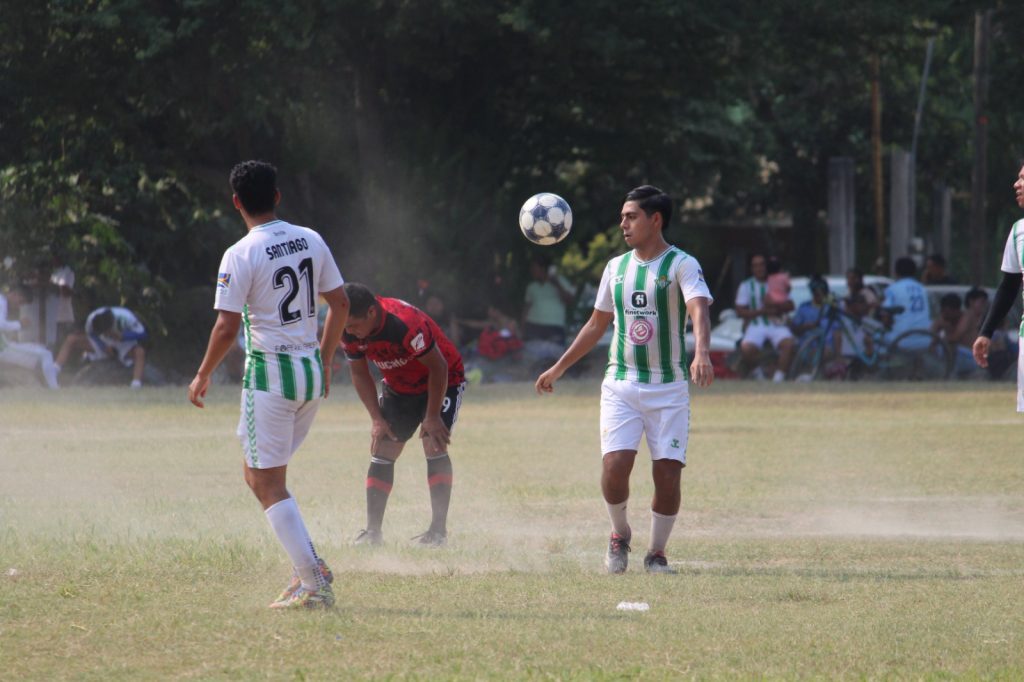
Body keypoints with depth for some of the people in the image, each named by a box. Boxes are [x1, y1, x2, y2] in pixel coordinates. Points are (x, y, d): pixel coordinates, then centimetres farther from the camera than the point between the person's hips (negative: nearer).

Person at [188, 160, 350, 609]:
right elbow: (340, 304, 10)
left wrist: (203, 376, -2)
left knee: (268, 484, -1)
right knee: (258, 474, 20)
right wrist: (324, 361, 21)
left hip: (270, 374, -7)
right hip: (312, 372, 7)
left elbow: (227, 327, -16)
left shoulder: (241, 255, -13)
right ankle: (309, 565, 10)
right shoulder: (310, 241, 6)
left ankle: (314, 585, -9)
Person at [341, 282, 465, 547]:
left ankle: (438, 531, -16)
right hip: (398, 386, 6)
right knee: (382, 450, -1)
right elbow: (359, 374, -2)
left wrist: (432, 417, -22)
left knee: (434, 445, -18)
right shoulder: (348, 332, -18)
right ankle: (372, 530, 3)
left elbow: (437, 366, -27)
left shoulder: (406, 324, -38)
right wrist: (377, 419, -9)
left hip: (442, 380, -6)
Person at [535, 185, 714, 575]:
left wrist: (702, 353, -42)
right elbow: (597, 324, 22)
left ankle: (656, 554, 12)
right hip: (620, 385, 3)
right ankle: (620, 535, 13)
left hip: (669, 388, -3)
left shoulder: (682, 265, -6)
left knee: (668, 474, -7)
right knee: (614, 466, -14)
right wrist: (559, 368, 25)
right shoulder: (616, 267, 11)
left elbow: (699, 310, -23)